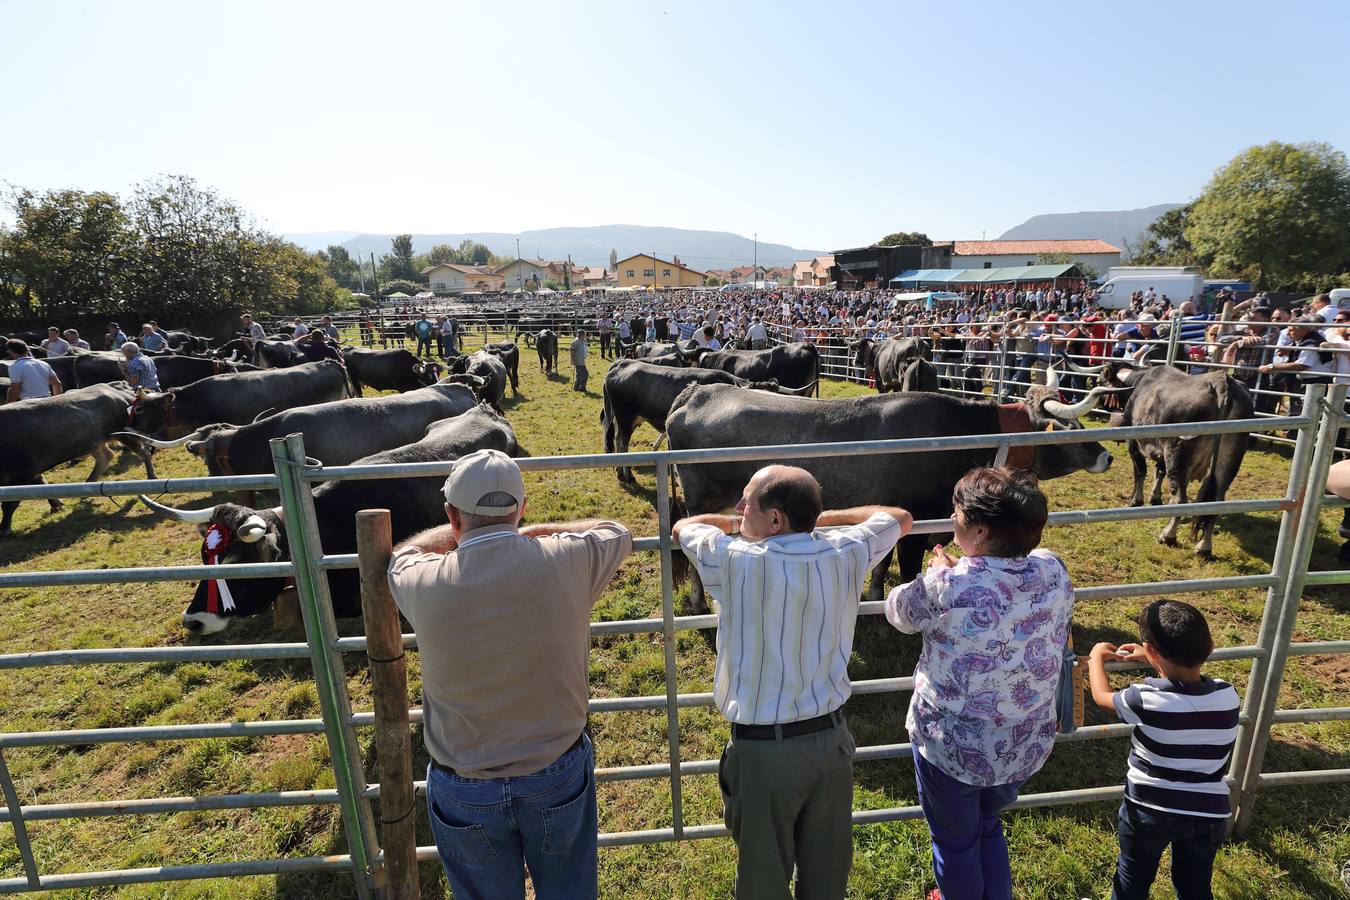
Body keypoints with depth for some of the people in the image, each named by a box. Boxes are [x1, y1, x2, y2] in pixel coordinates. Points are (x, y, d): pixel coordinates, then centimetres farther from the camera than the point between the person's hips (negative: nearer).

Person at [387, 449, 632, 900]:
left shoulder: (425, 584, -21)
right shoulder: (566, 562, -21)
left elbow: (404, 553, 6)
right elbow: (617, 533, 3)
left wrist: (455, 530, 19)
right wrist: (538, 531, 9)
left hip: (465, 791, 0)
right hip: (559, 775, 1)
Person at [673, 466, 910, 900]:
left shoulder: (735, 561, -22)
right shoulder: (845, 554, -12)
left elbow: (684, 526, 0)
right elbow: (900, 517, 9)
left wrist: (738, 524, 14)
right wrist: (825, 516, 14)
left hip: (763, 750, -4)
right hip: (831, 738, 4)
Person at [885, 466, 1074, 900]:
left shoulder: (946, 587, -31)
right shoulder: (1054, 571, -15)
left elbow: (897, 611, -9)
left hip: (953, 750, -5)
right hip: (1027, 748, 5)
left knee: (956, 844, 23)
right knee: (989, 829, 32)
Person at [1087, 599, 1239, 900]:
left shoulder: (1146, 700, -24)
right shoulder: (1227, 695, -12)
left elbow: (1102, 695, -2)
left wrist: (1097, 657, 14)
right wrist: (1156, 661, 21)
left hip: (1149, 811, -4)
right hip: (1209, 815, 4)